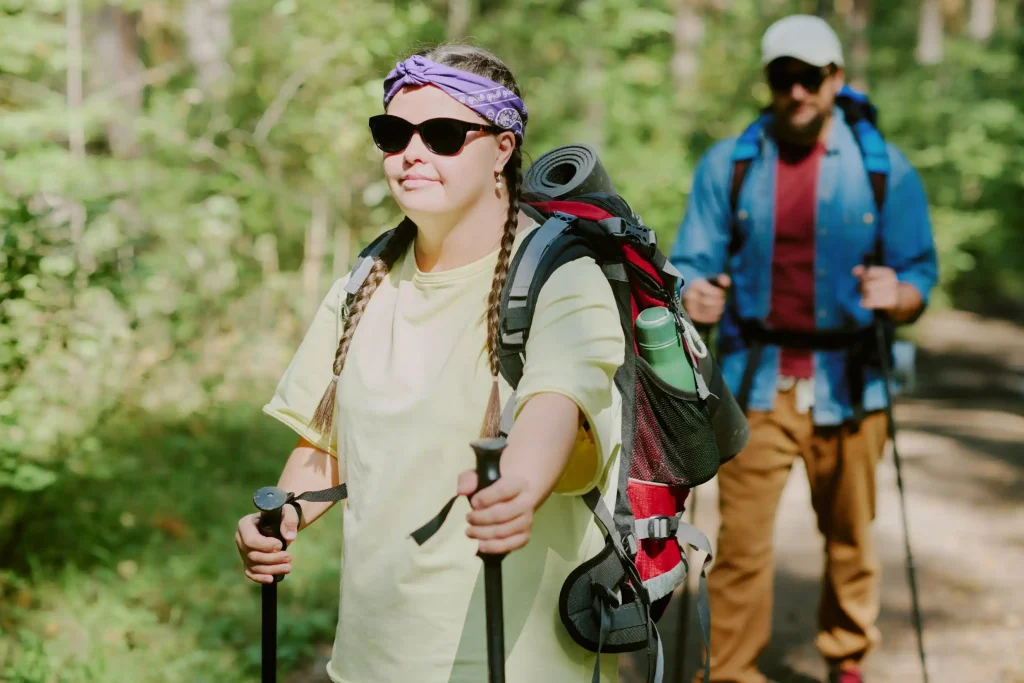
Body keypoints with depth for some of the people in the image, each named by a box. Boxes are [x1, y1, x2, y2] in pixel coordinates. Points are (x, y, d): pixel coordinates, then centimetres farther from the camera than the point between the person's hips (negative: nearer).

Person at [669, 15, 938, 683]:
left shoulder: (885, 170, 0)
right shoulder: (727, 164, 2)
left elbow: (920, 274, 1)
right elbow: (693, 260, 2)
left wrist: (896, 296, -23)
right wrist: (694, 297, -22)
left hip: (848, 383, 0)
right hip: (755, 382, 0)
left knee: (851, 536, 11)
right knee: (741, 541, -3)